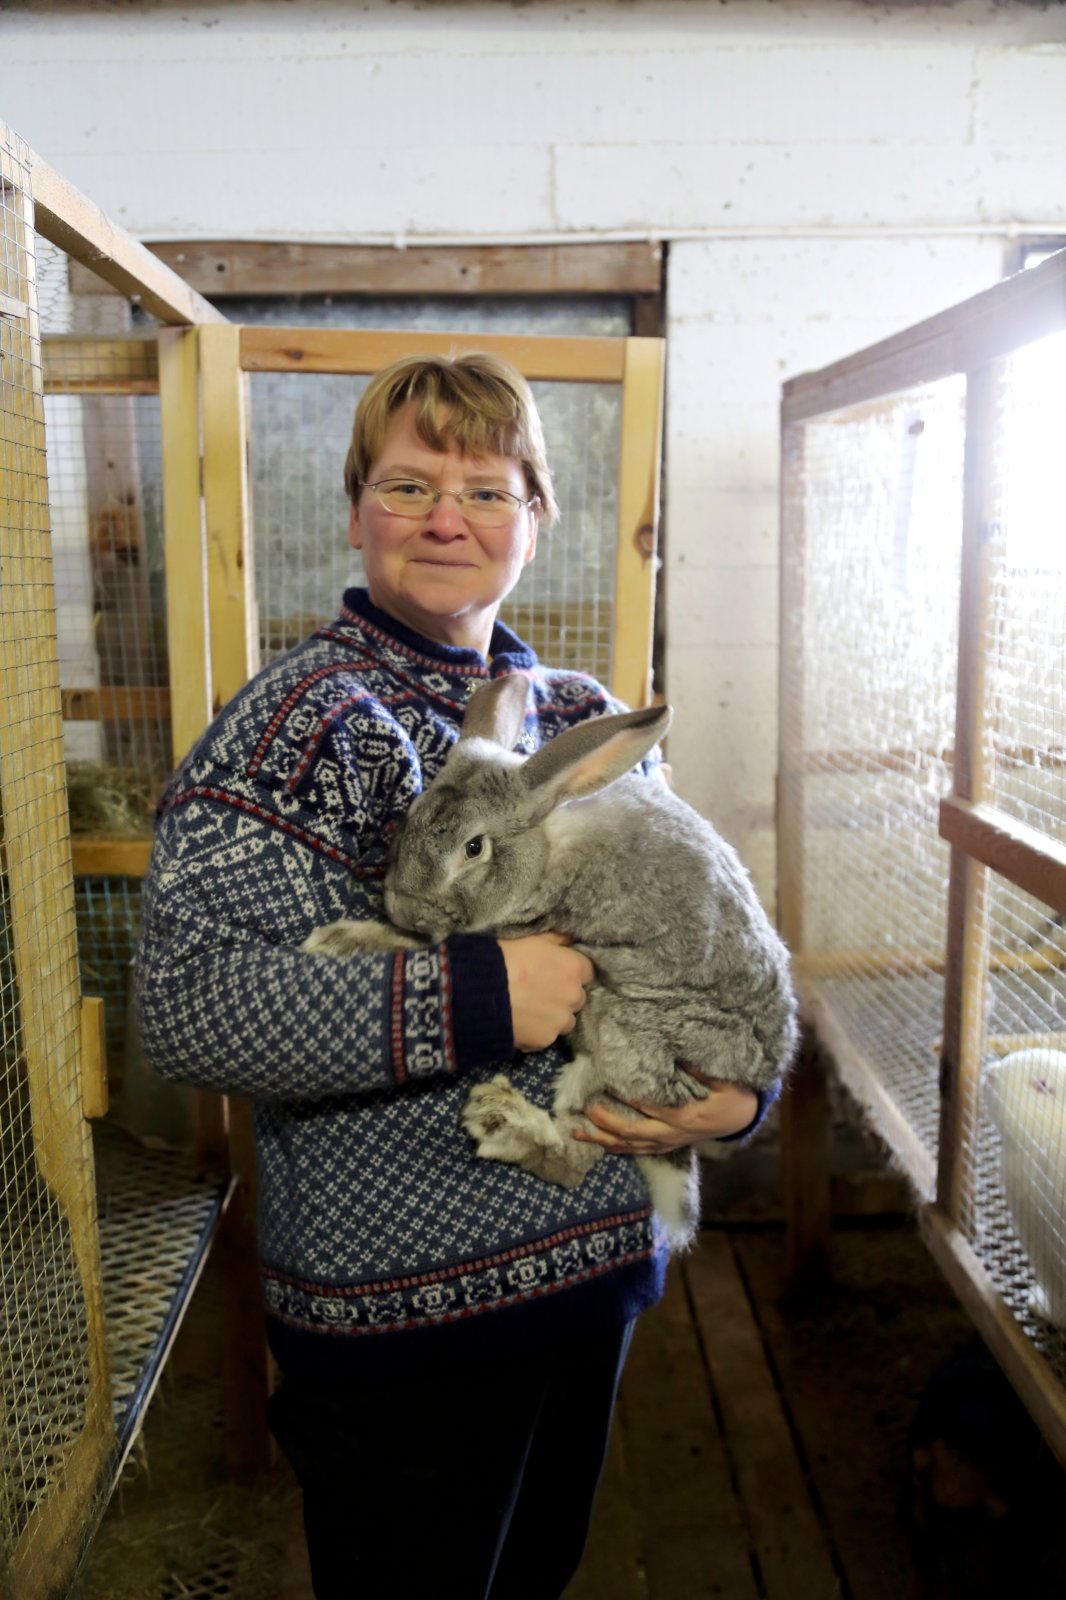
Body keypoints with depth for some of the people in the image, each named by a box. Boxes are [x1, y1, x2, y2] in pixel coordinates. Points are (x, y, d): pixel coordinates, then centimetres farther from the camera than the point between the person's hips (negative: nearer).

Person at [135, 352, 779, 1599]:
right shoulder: (310, 717, -16)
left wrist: (738, 1085, -7)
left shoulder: (583, 713, 5)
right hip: (402, 1304, -6)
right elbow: (186, 1002, -25)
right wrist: (473, 997, -28)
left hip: (599, 1257, 7)